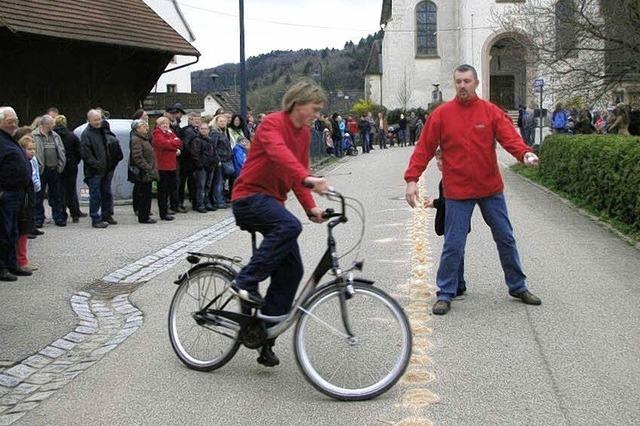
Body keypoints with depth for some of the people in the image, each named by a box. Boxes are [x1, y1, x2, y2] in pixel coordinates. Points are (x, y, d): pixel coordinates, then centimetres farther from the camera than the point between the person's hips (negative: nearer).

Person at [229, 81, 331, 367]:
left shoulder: (304, 133, 13)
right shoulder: (273, 123, -13)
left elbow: (299, 170, 14)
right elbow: (280, 153, -34)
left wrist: (311, 207, -2)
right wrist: (308, 179, -51)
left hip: (272, 201, 8)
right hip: (250, 196, -8)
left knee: (292, 269, -1)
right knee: (290, 225, -37)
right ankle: (245, 282, -26)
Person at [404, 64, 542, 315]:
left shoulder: (491, 111, -1)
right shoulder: (441, 114, -3)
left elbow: (509, 136, -12)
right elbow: (424, 148, -4)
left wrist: (524, 154, -32)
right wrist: (412, 179, -12)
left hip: (491, 188, 2)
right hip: (457, 191, -2)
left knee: (505, 238, 13)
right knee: (453, 245, 0)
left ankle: (517, 287, 29)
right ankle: (445, 294, 13)